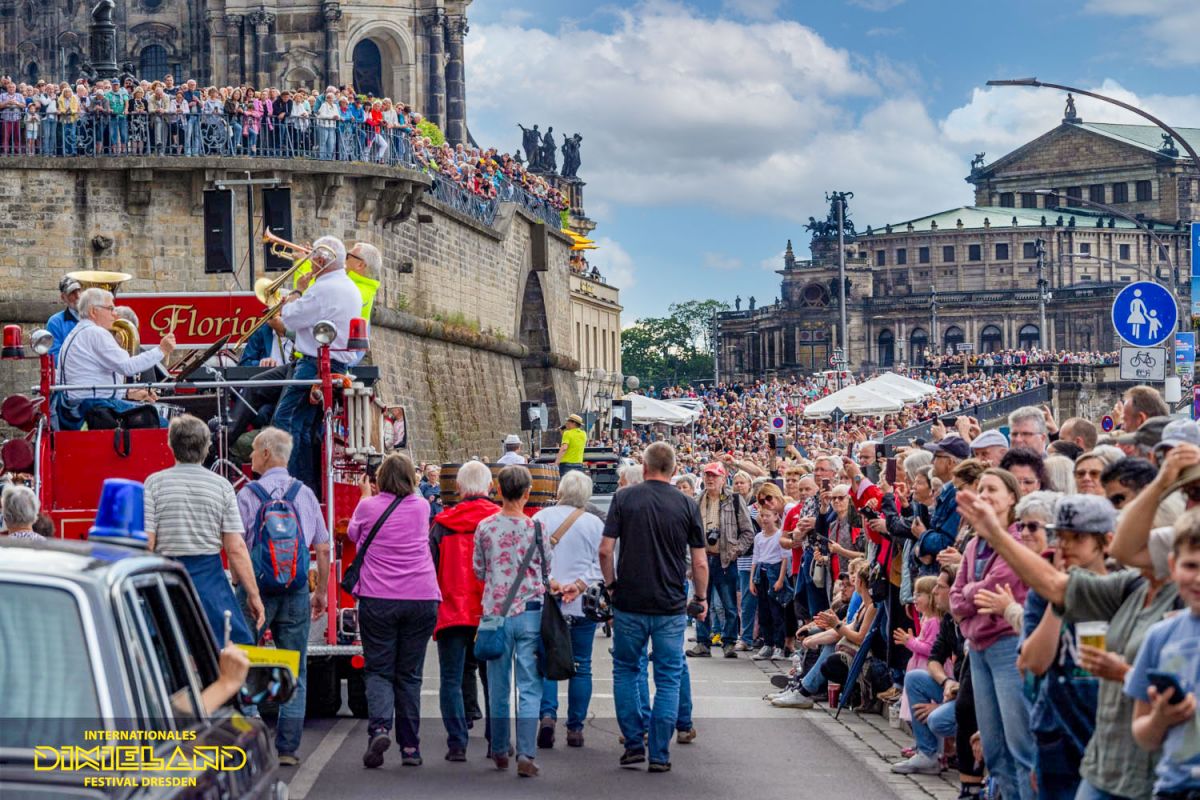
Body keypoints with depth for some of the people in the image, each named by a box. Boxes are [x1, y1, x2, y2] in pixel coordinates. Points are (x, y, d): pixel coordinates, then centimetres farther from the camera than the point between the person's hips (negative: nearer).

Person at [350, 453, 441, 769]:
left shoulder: (368, 507, 1)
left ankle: (379, 727, -19)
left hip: (378, 599, -2)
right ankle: (410, 747, 9)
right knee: (409, 674, 9)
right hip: (422, 598, 2)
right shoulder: (421, 507, 7)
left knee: (379, 670, 5)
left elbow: (353, 534, 22)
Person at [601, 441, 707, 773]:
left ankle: (634, 743, 14)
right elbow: (700, 562, 0)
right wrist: (701, 599, 14)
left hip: (629, 603, 0)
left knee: (625, 672, 16)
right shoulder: (687, 505, 0)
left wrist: (612, 584, 10)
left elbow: (605, 550, -6)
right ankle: (660, 755, 5)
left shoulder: (624, 498, -1)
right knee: (668, 679, 7)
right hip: (671, 606, 0)